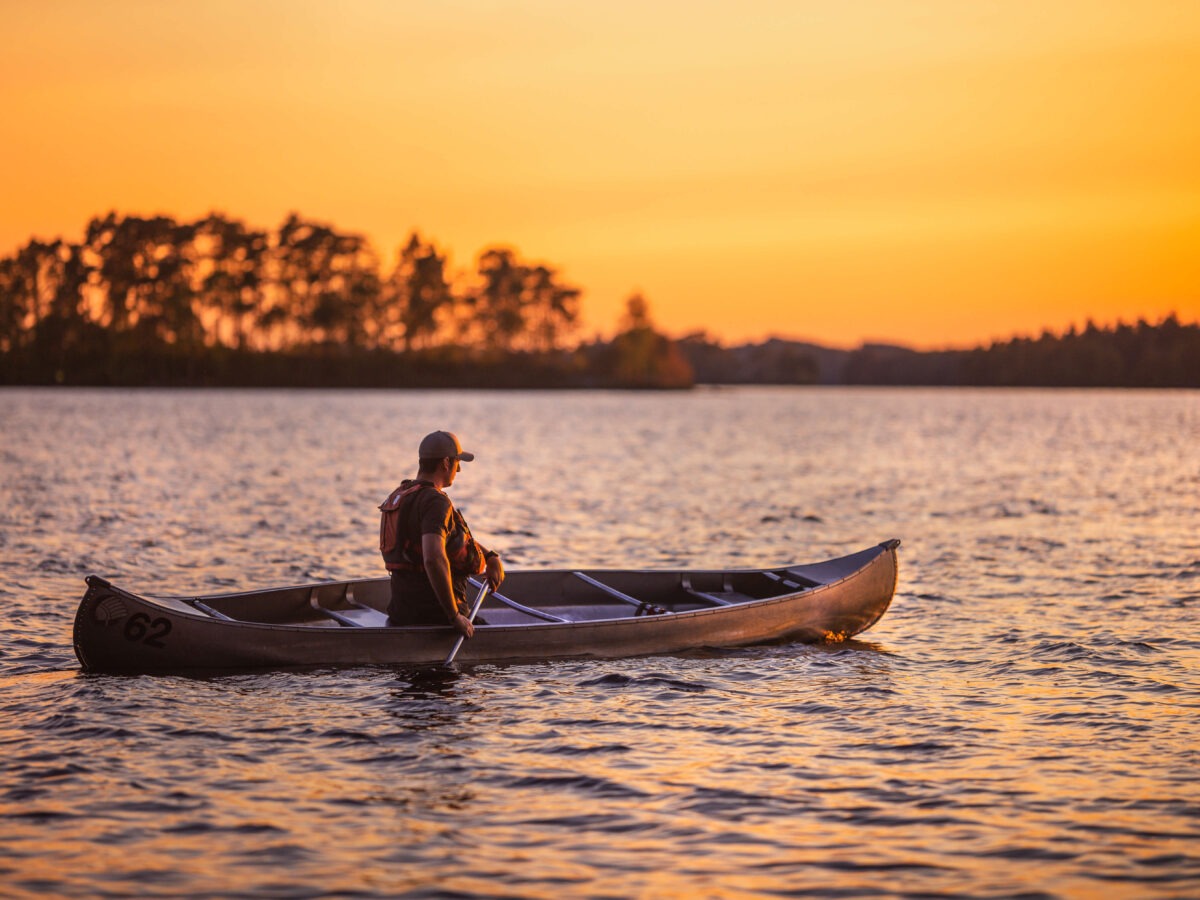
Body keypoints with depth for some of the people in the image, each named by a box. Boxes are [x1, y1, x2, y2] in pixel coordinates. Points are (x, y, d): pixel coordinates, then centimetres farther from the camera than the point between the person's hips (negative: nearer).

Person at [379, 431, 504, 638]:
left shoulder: (400, 495, 15)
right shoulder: (435, 501, -17)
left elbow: (458, 536, 26)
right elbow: (434, 559, -31)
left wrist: (491, 557, 13)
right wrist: (454, 616, -25)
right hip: (434, 611, -9)